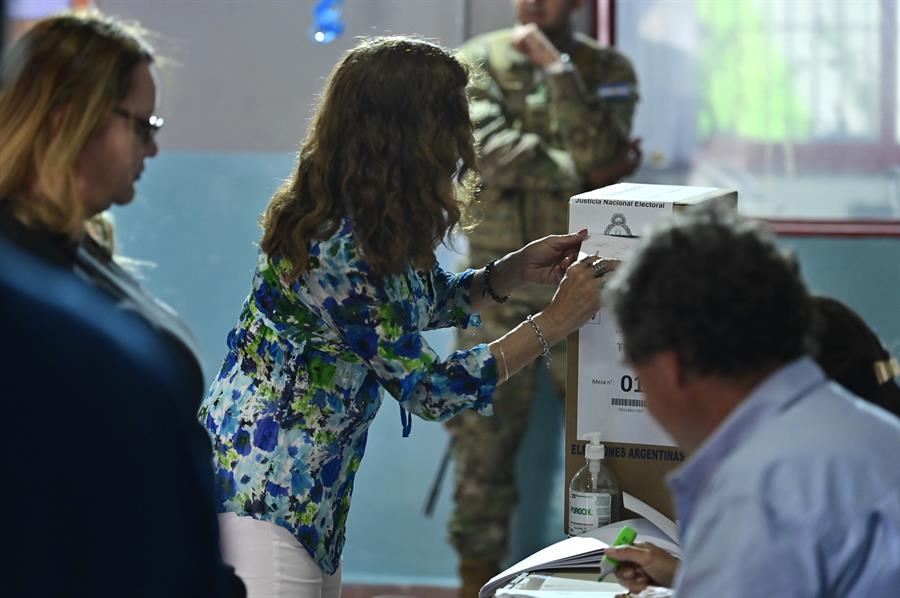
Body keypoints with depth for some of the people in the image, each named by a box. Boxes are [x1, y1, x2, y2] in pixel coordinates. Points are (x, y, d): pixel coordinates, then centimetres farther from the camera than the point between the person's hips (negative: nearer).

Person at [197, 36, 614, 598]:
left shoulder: (373, 224, 2)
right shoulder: (340, 251, -25)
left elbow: (426, 299, 22)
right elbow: (430, 389, -17)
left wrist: (516, 270, 4)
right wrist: (555, 322, -12)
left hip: (308, 493, 10)